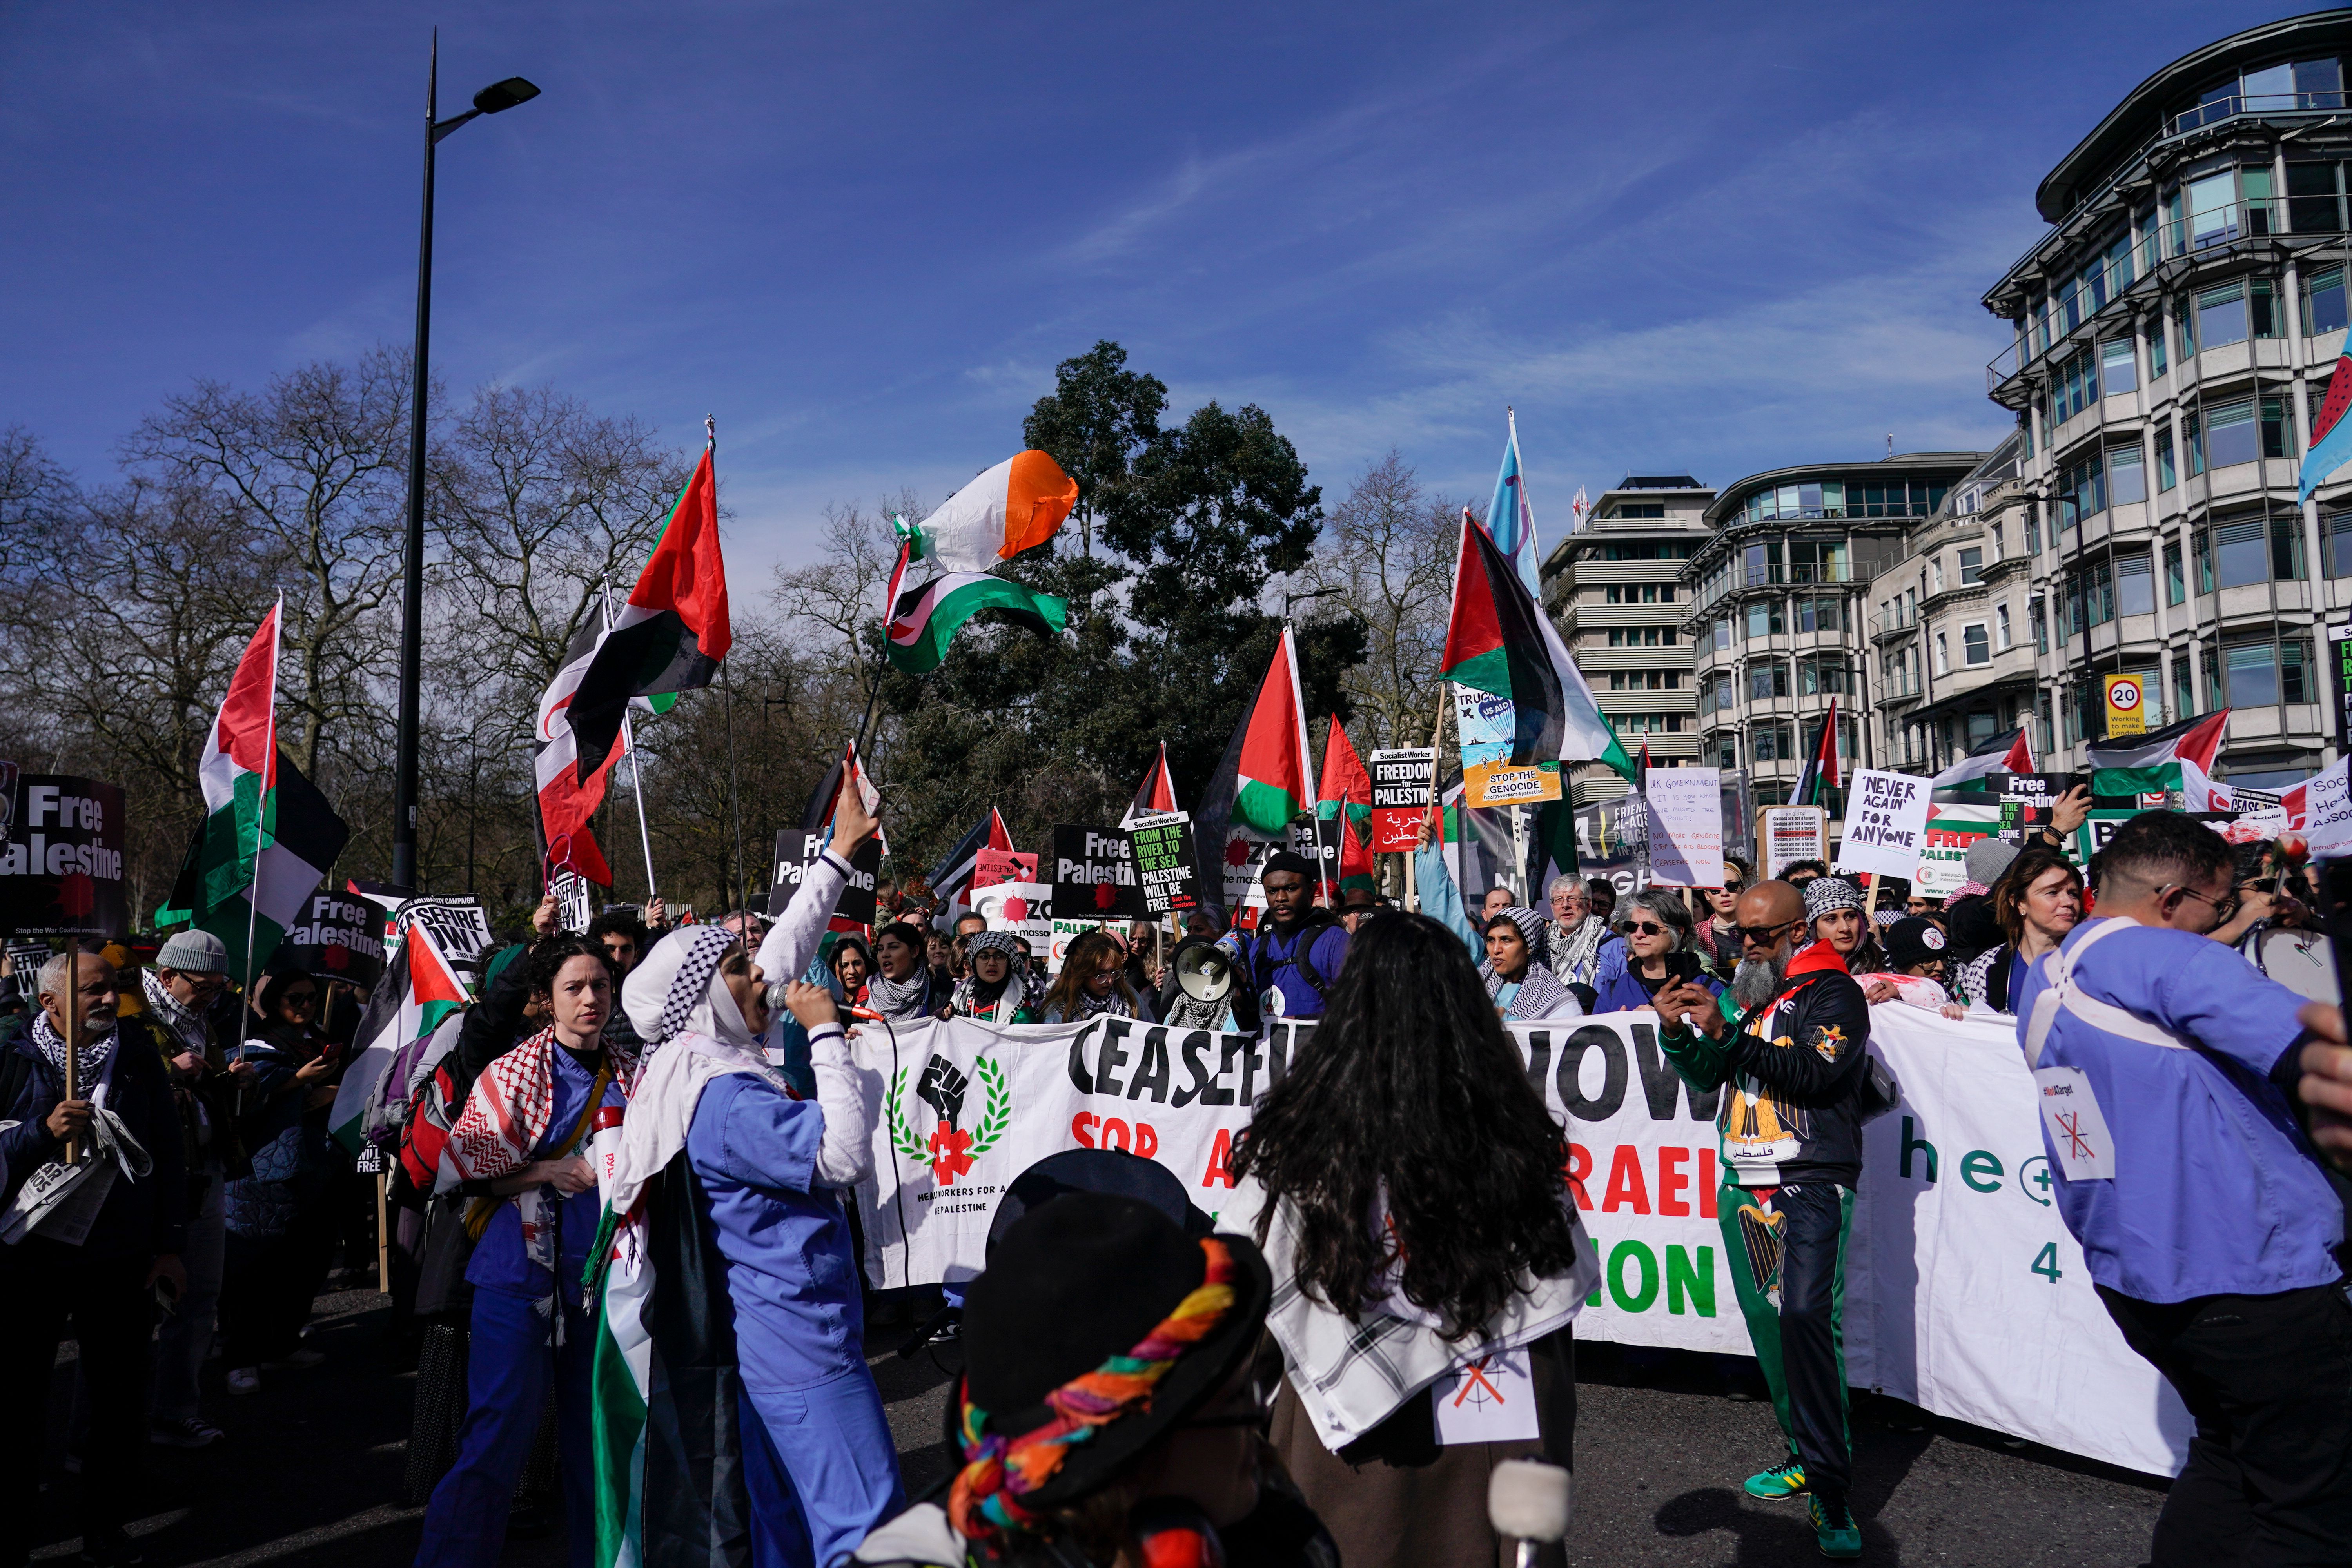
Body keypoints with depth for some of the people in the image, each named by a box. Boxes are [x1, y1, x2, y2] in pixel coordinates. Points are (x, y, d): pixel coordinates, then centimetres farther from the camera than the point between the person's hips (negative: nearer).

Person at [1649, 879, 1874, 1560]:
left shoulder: (1833, 993, -3)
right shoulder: (1747, 992, 16)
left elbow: (1812, 1073, -19)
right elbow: (1707, 1078, 19)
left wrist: (1726, 1032, -24)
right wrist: (1679, 1034, 0)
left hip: (1811, 1183, -7)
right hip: (1744, 1185, 7)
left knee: (1805, 1315, -17)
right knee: (1765, 1321, 9)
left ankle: (1830, 1490, -11)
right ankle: (1807, 1456, 24)